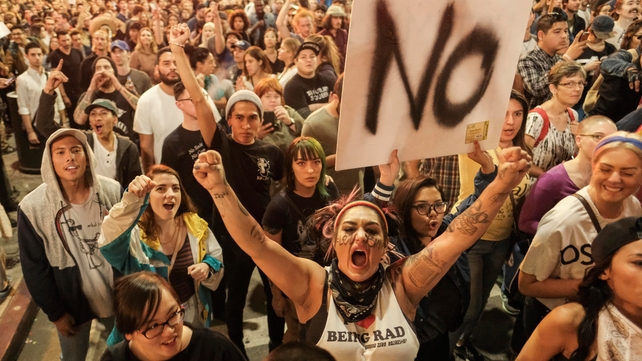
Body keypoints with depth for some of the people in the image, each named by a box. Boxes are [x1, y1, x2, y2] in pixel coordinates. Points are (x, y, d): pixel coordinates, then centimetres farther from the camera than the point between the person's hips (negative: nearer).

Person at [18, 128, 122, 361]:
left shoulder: (112, 191, -14)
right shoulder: (33, 208, -18)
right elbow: (34, 268, -9)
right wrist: (55, 313, -5)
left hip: (118, 296, 2)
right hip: (72, 303, -1)